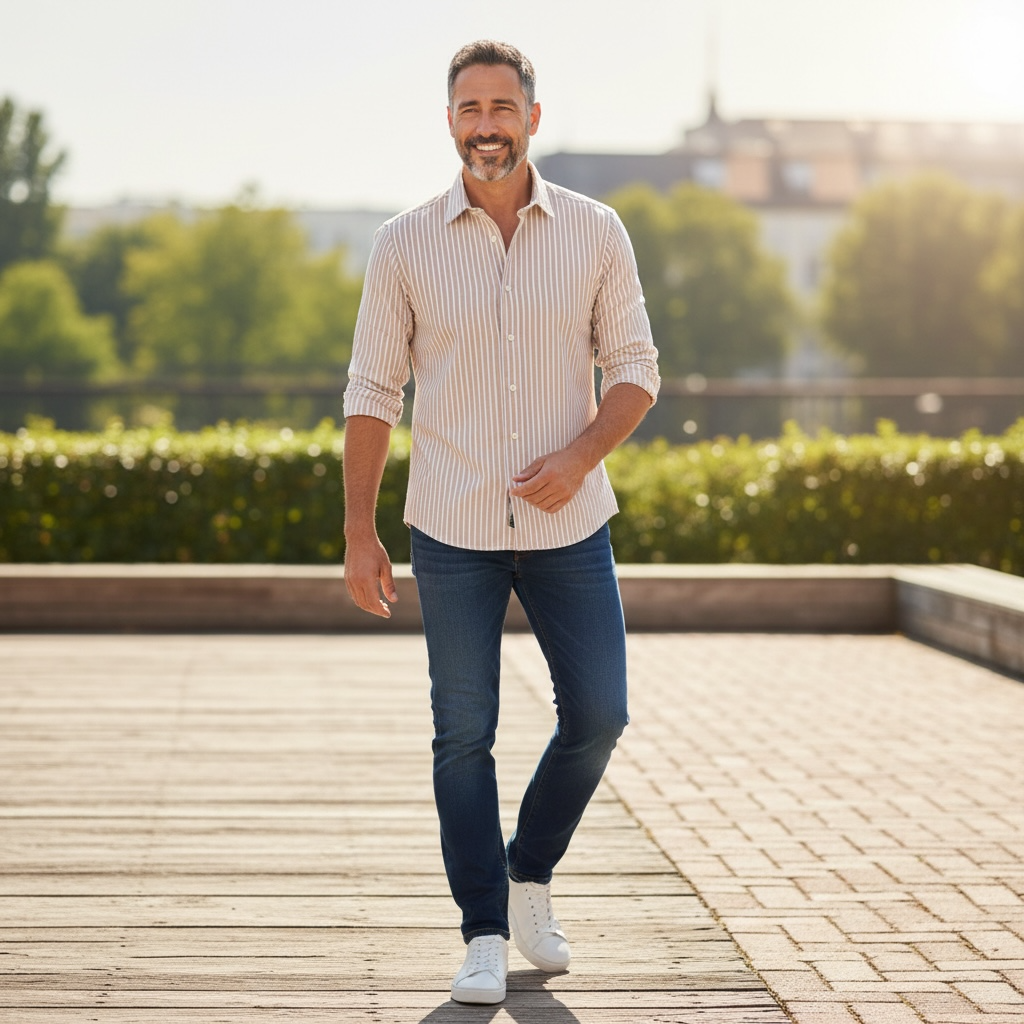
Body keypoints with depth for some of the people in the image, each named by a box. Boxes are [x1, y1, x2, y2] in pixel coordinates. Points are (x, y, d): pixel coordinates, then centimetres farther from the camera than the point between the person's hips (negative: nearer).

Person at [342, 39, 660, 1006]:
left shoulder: (595, 232, -1)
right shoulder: (406, 244, -3)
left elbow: (635, 369, 2)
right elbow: (372, 393, 0)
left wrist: (580, 455, -16)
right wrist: (358, 534, -4)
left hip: (570, 525, 1)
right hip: (453, 530, -1)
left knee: (597, 715, 3)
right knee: (463, 735, 2)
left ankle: (530, 874, 28)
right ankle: (485, 935, 12)